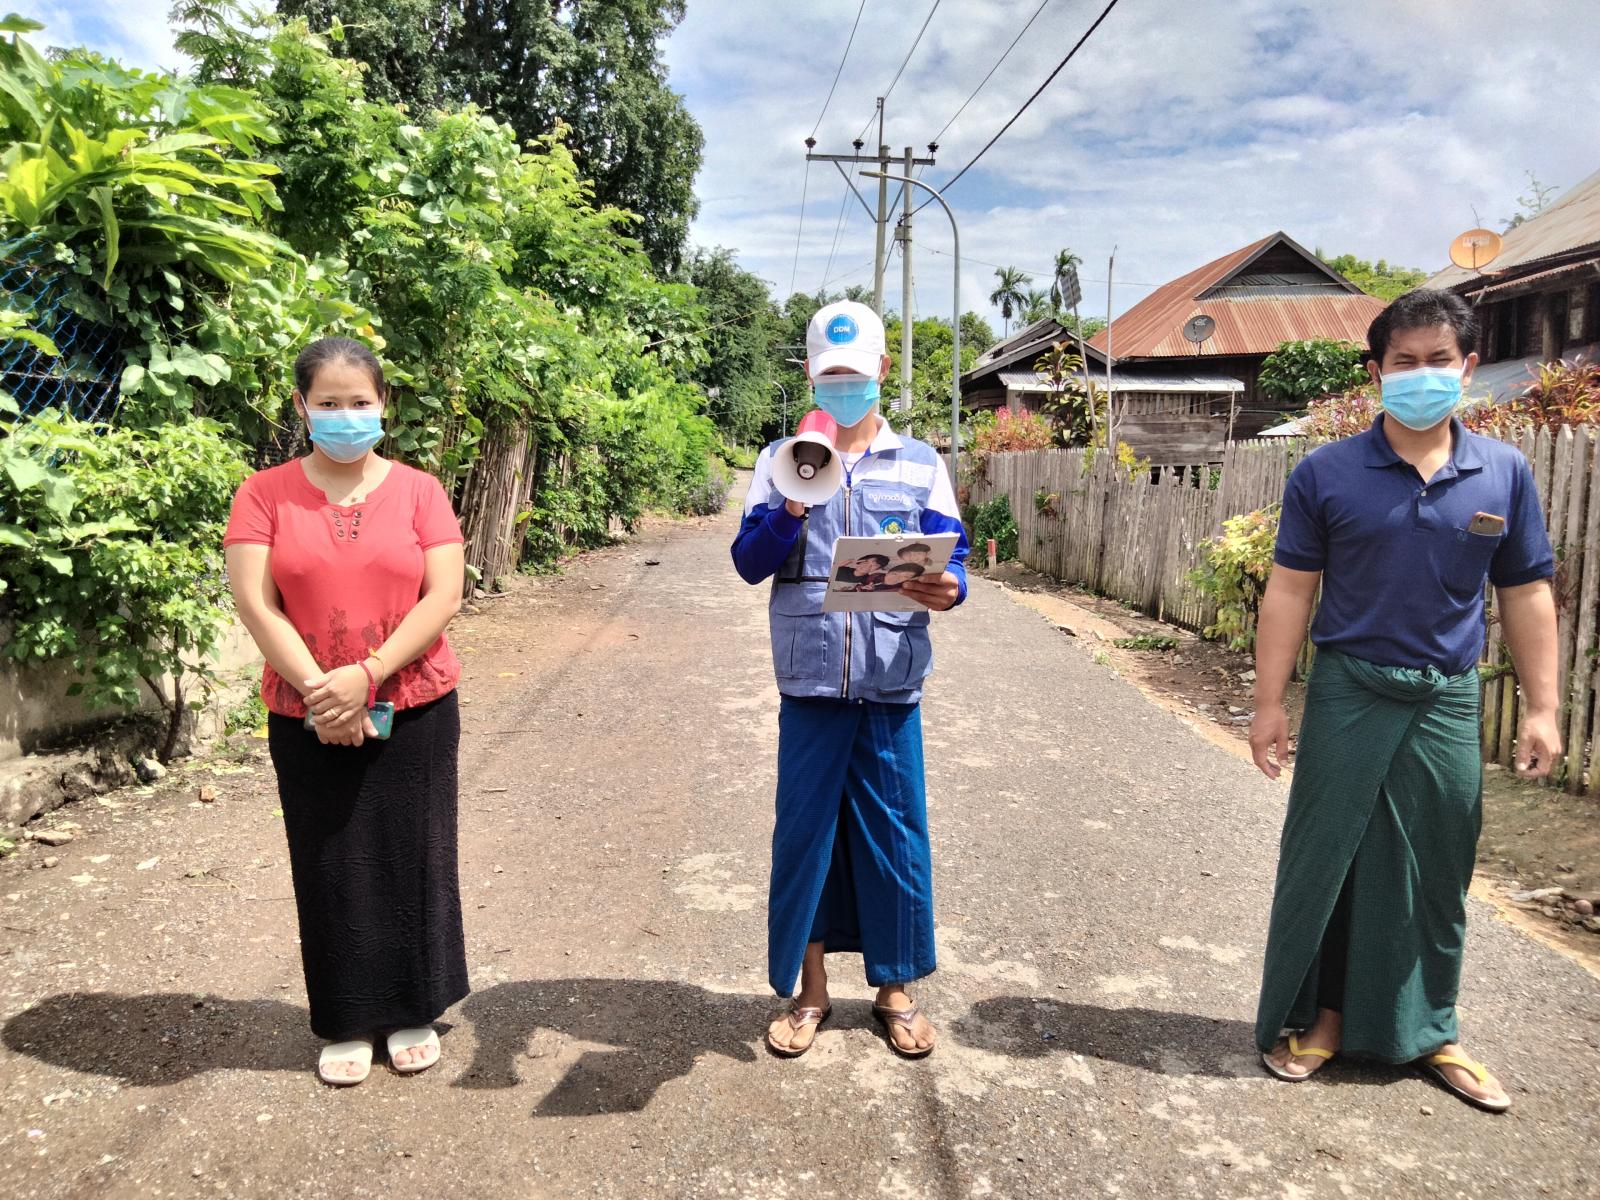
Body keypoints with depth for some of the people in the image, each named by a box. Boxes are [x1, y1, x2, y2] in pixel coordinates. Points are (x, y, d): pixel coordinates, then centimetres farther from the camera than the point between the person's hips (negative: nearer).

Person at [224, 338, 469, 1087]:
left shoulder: (419, 491, -1)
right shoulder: (265, 494, -1)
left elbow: (442, 596, -9)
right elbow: (253, 601, -8)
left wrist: (365, 675, -17)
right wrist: (318, 689, -15)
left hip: (414, 710, 0)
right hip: (307, 720, 0)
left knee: (412, 860, 9)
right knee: (331, 869, 10)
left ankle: (413, 1012, 28)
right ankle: (347, 1023, 27)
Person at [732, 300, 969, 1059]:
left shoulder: (920, 464, 7)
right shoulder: (781, 461, 6)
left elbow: (951, 562, 1)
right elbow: (749, 563, -2)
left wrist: (947, 590, -22)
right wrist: (794, 506, -19)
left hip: (891, 685, 0)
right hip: (810, 683, 0)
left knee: (894, 834, 7)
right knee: (804, 832, 7)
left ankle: (893, 989, 26)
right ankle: (809, 989, 25)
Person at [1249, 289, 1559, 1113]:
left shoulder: (1503, 474, 3)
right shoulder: (1327, 475, -4)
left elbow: (1526, 595, 7)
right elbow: (1290, 591, -4)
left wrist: (1541, 707, 3)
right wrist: (1269, 701, -6)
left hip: (1448, 702, 2)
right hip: (1350, 694, -2)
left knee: (1435, 870, 12)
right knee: (1324, 857, 6)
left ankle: (1427, 1031, 31)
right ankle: (1318, 1014, 25)